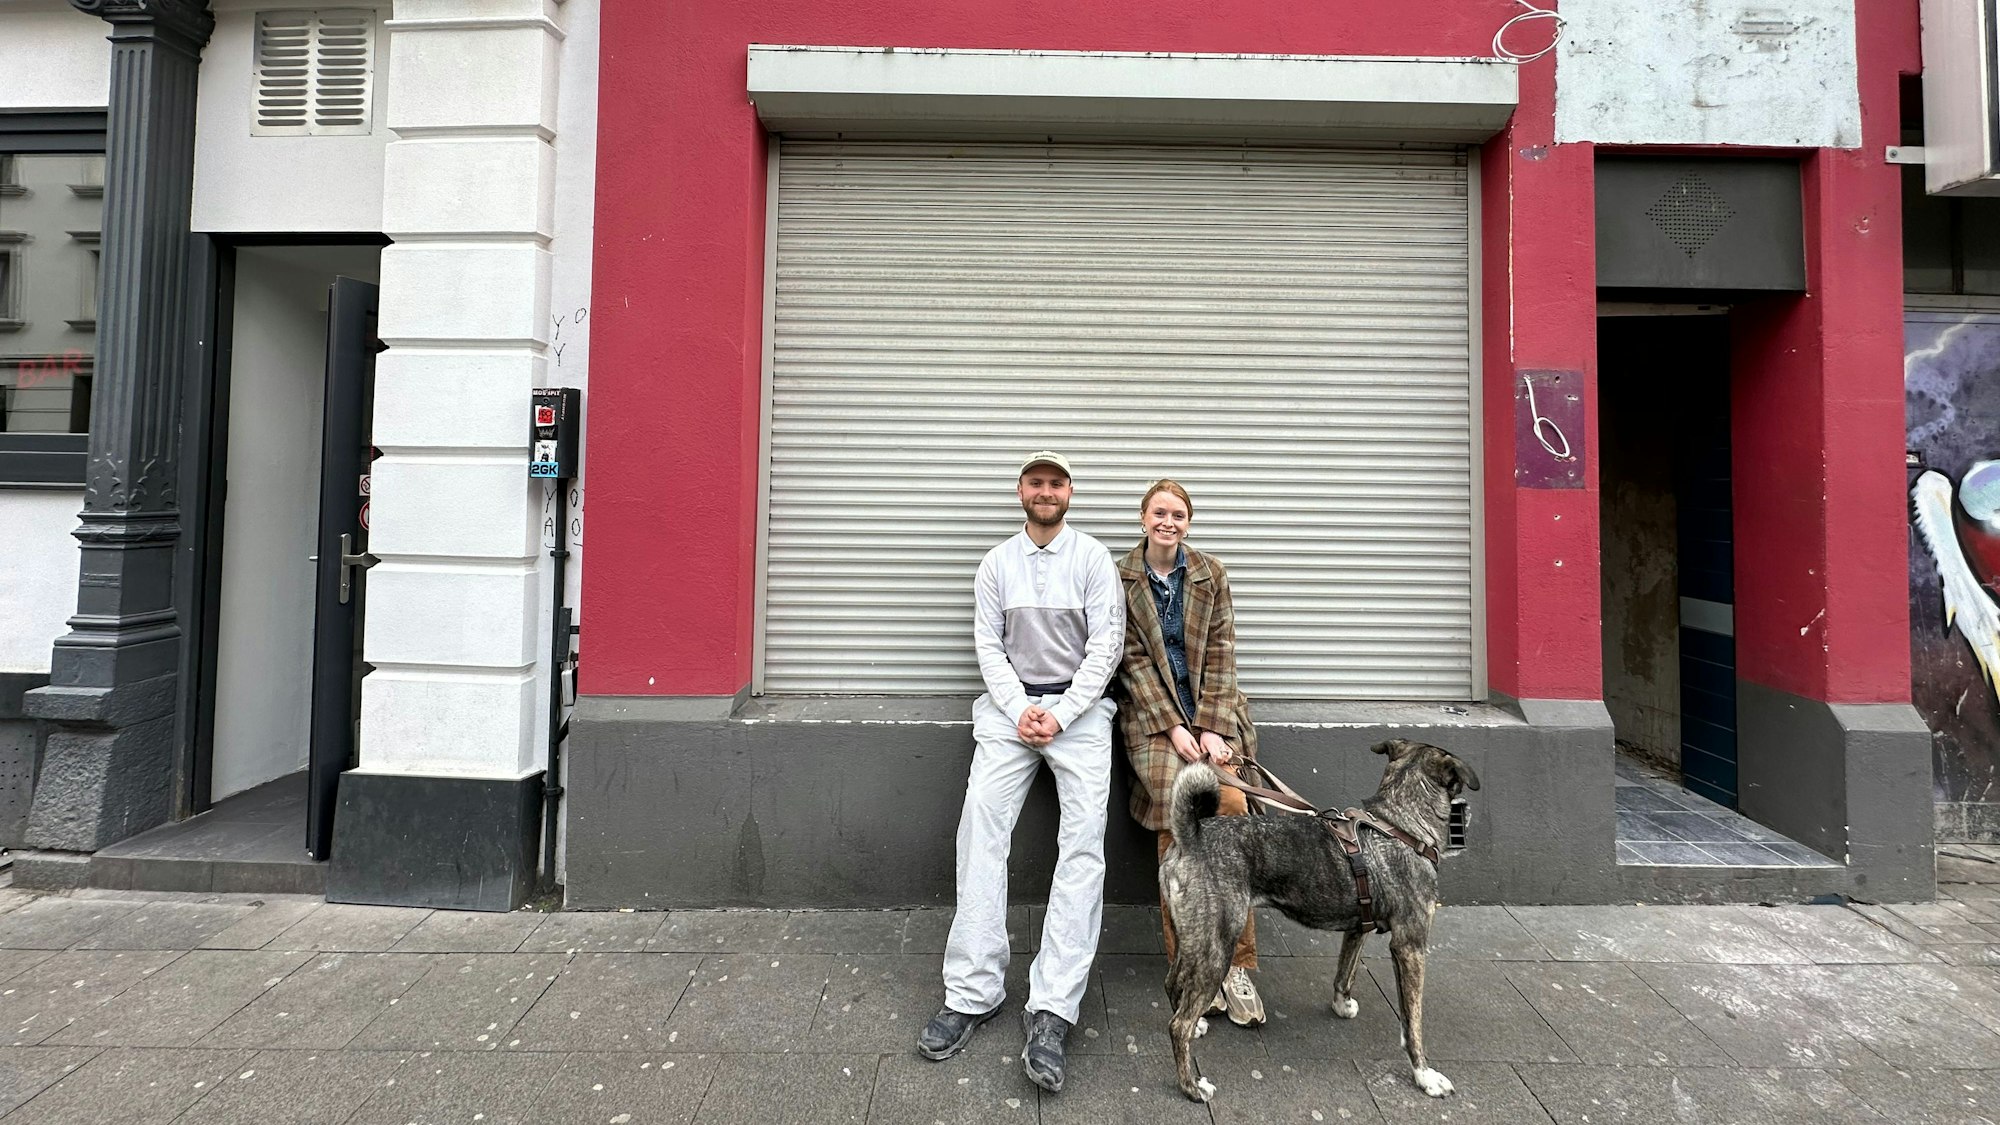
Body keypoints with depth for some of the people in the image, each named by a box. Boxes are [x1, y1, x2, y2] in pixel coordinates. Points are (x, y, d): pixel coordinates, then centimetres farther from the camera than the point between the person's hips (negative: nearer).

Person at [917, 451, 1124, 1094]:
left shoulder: (1093, 558, 1)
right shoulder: (998, 562, 9)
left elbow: (1106, 643, -4)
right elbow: (988, 644, 5)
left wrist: (1060, 714, -12)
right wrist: (1019, 709, -9)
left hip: (1079, 706, -2)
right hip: (1011, 704, 2)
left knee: (1084, 842, -13)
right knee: (981, 829, -11)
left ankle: (1052, 1011, -10)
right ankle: (973, 993, -4)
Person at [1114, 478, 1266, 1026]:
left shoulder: (1210, 573, 9)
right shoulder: (1121, 580, 4)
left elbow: (1220, 652, 4)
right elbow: (1134, 661, -1)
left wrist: (1211, 727, -7)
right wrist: (1173, 727, -10)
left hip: (1212, 711, 2)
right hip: (1153, 714, -2)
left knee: (1232, 807, -20)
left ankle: (1237, 965, -8)